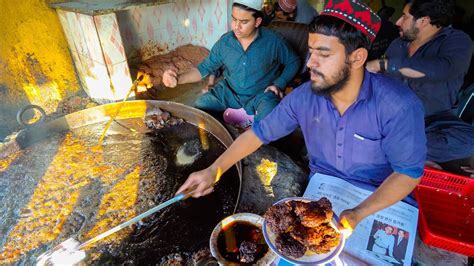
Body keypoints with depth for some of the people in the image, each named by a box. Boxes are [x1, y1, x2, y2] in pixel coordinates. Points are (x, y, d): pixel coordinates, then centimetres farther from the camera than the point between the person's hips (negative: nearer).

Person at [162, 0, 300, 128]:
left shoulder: (273, 41, -13)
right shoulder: (224, 42, -5)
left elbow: (293, 62, 3)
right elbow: (205, 67, -1)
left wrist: (279, 84, -12)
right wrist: (179, 79, -17)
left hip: (261, 95, -3)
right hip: (229, 92, 4)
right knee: (198, 107, -10)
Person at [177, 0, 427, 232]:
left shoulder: (399, 106, -22)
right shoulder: (303, 97, -12)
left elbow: (409, 172, -16)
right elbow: (260, 133, -6)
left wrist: (358, 214, -29)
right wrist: (213, 171, -12)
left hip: (380, 201, -2)